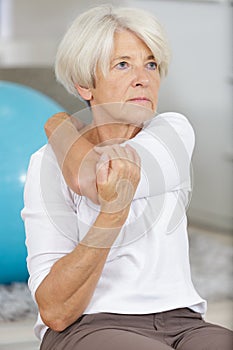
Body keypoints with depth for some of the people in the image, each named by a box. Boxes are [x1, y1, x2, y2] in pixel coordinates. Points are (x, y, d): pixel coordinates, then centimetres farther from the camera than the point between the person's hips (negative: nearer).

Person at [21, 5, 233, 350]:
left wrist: (61, 125, 5)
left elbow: (89, 178, -16)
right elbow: (54, 313, -13)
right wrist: (113, 212, -25)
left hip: (180, 322, 4)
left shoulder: (174, 133, 5)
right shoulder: (49, 165, -4)